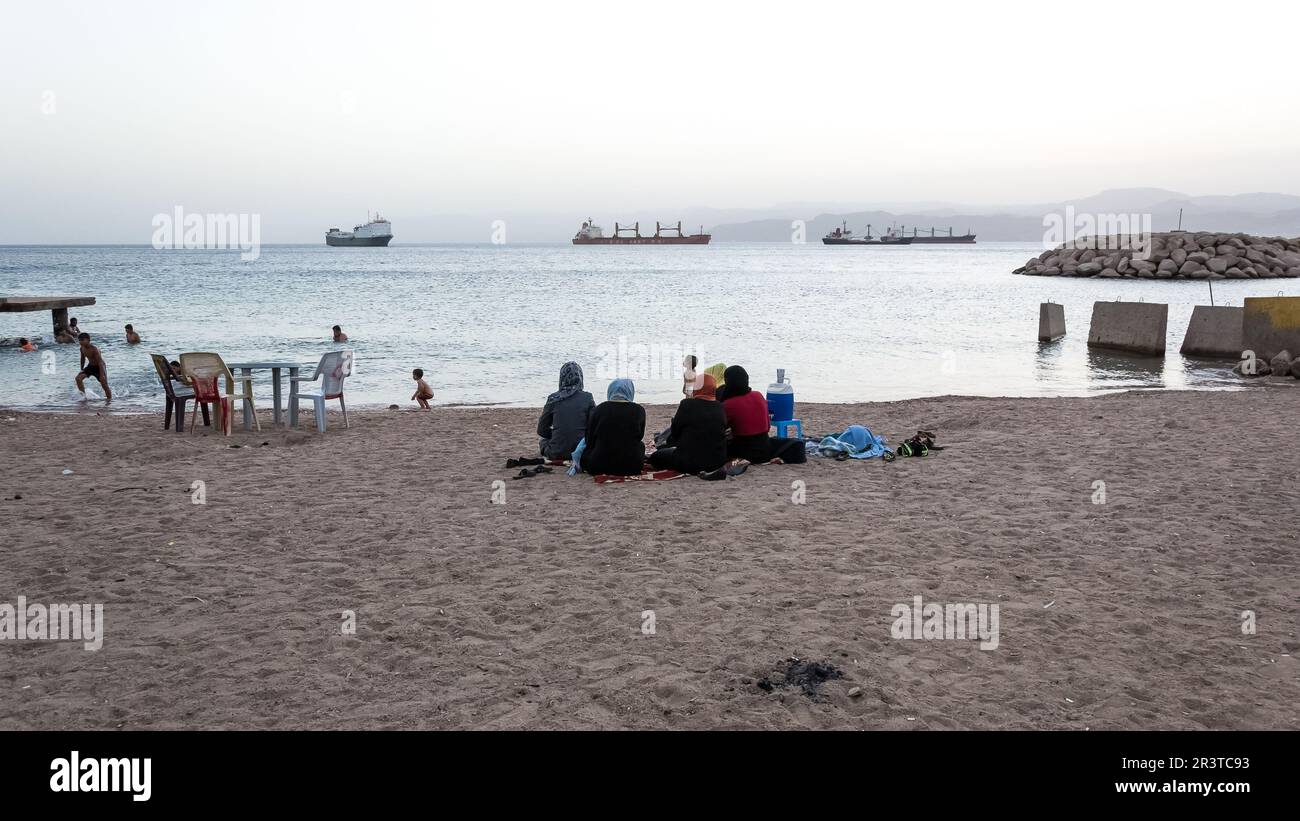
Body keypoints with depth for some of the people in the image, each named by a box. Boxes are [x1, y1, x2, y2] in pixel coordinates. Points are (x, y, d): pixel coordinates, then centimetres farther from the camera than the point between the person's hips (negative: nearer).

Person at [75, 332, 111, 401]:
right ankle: (83, 395, 2)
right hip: (90, 366, 7)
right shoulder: (82, 349, -6)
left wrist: (102, 375, -34)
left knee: (104, 384, -12)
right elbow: (83, 359, 12)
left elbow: (100, 362, -30)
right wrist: (82, 369, 14)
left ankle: (109, 398, 5)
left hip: (99, 367, -7)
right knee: (78, 378, -9)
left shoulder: (94, 349, -28)